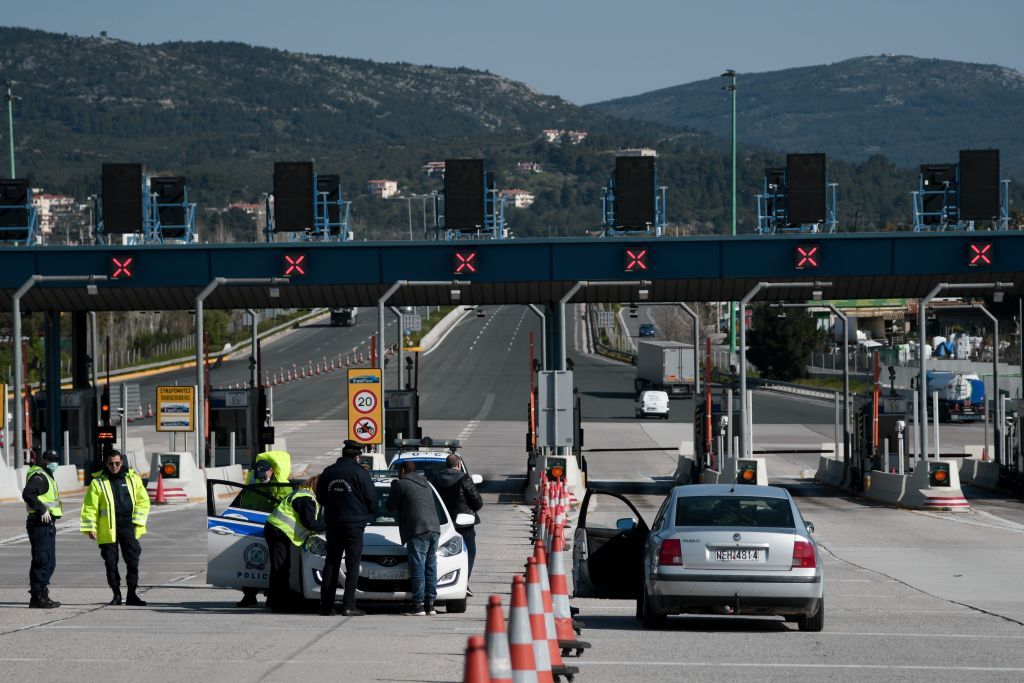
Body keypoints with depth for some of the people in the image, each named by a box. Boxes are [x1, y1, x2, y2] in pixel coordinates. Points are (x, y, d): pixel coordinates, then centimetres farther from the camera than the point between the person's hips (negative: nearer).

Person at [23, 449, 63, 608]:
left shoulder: (46, 476, 20)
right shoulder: (39, 476, -13)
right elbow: (27, 494, -28)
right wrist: (42, 510, -27)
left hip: (48, 525, 11)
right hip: (41, 524, -11)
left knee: (49, 562, 14)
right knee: (42, 561, -10)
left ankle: (41, 595, 20)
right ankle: (38, 597, -8)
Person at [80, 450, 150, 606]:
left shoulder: (132, 478, 8)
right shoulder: (98, 482, 1)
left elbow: (143, 501, 11)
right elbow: (90, 507, 0)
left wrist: (138, 521, 2)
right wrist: (90, 527, -6)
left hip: (128, 527, 1)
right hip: (108, 529, -1)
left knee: (133, 560, -3)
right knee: (111, 562, 2)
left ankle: (132, 594, 3)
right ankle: (116, 595, 12)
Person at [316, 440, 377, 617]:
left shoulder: (328, 472, 6)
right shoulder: (359, 473, -9)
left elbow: (320, 498, 14)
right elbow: (372, 499, -6)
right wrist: (367, 512, 15)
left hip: (332, 523, 5)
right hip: (354, 524, -5)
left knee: (331, 564, 10)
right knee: (352, 565, -2)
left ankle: (326, 605, 6)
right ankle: (348, 605, -10)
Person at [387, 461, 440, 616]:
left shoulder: (401, 484, 1)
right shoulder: (426, 484, 23)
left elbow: (391, 506, 5)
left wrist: (394, 488, 22)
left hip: (417, 531, -7)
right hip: (434, 529, 7)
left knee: (418, 568, -8)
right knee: (431, 568, 9)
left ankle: (418, 605, -12)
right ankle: (430, 604, 10)